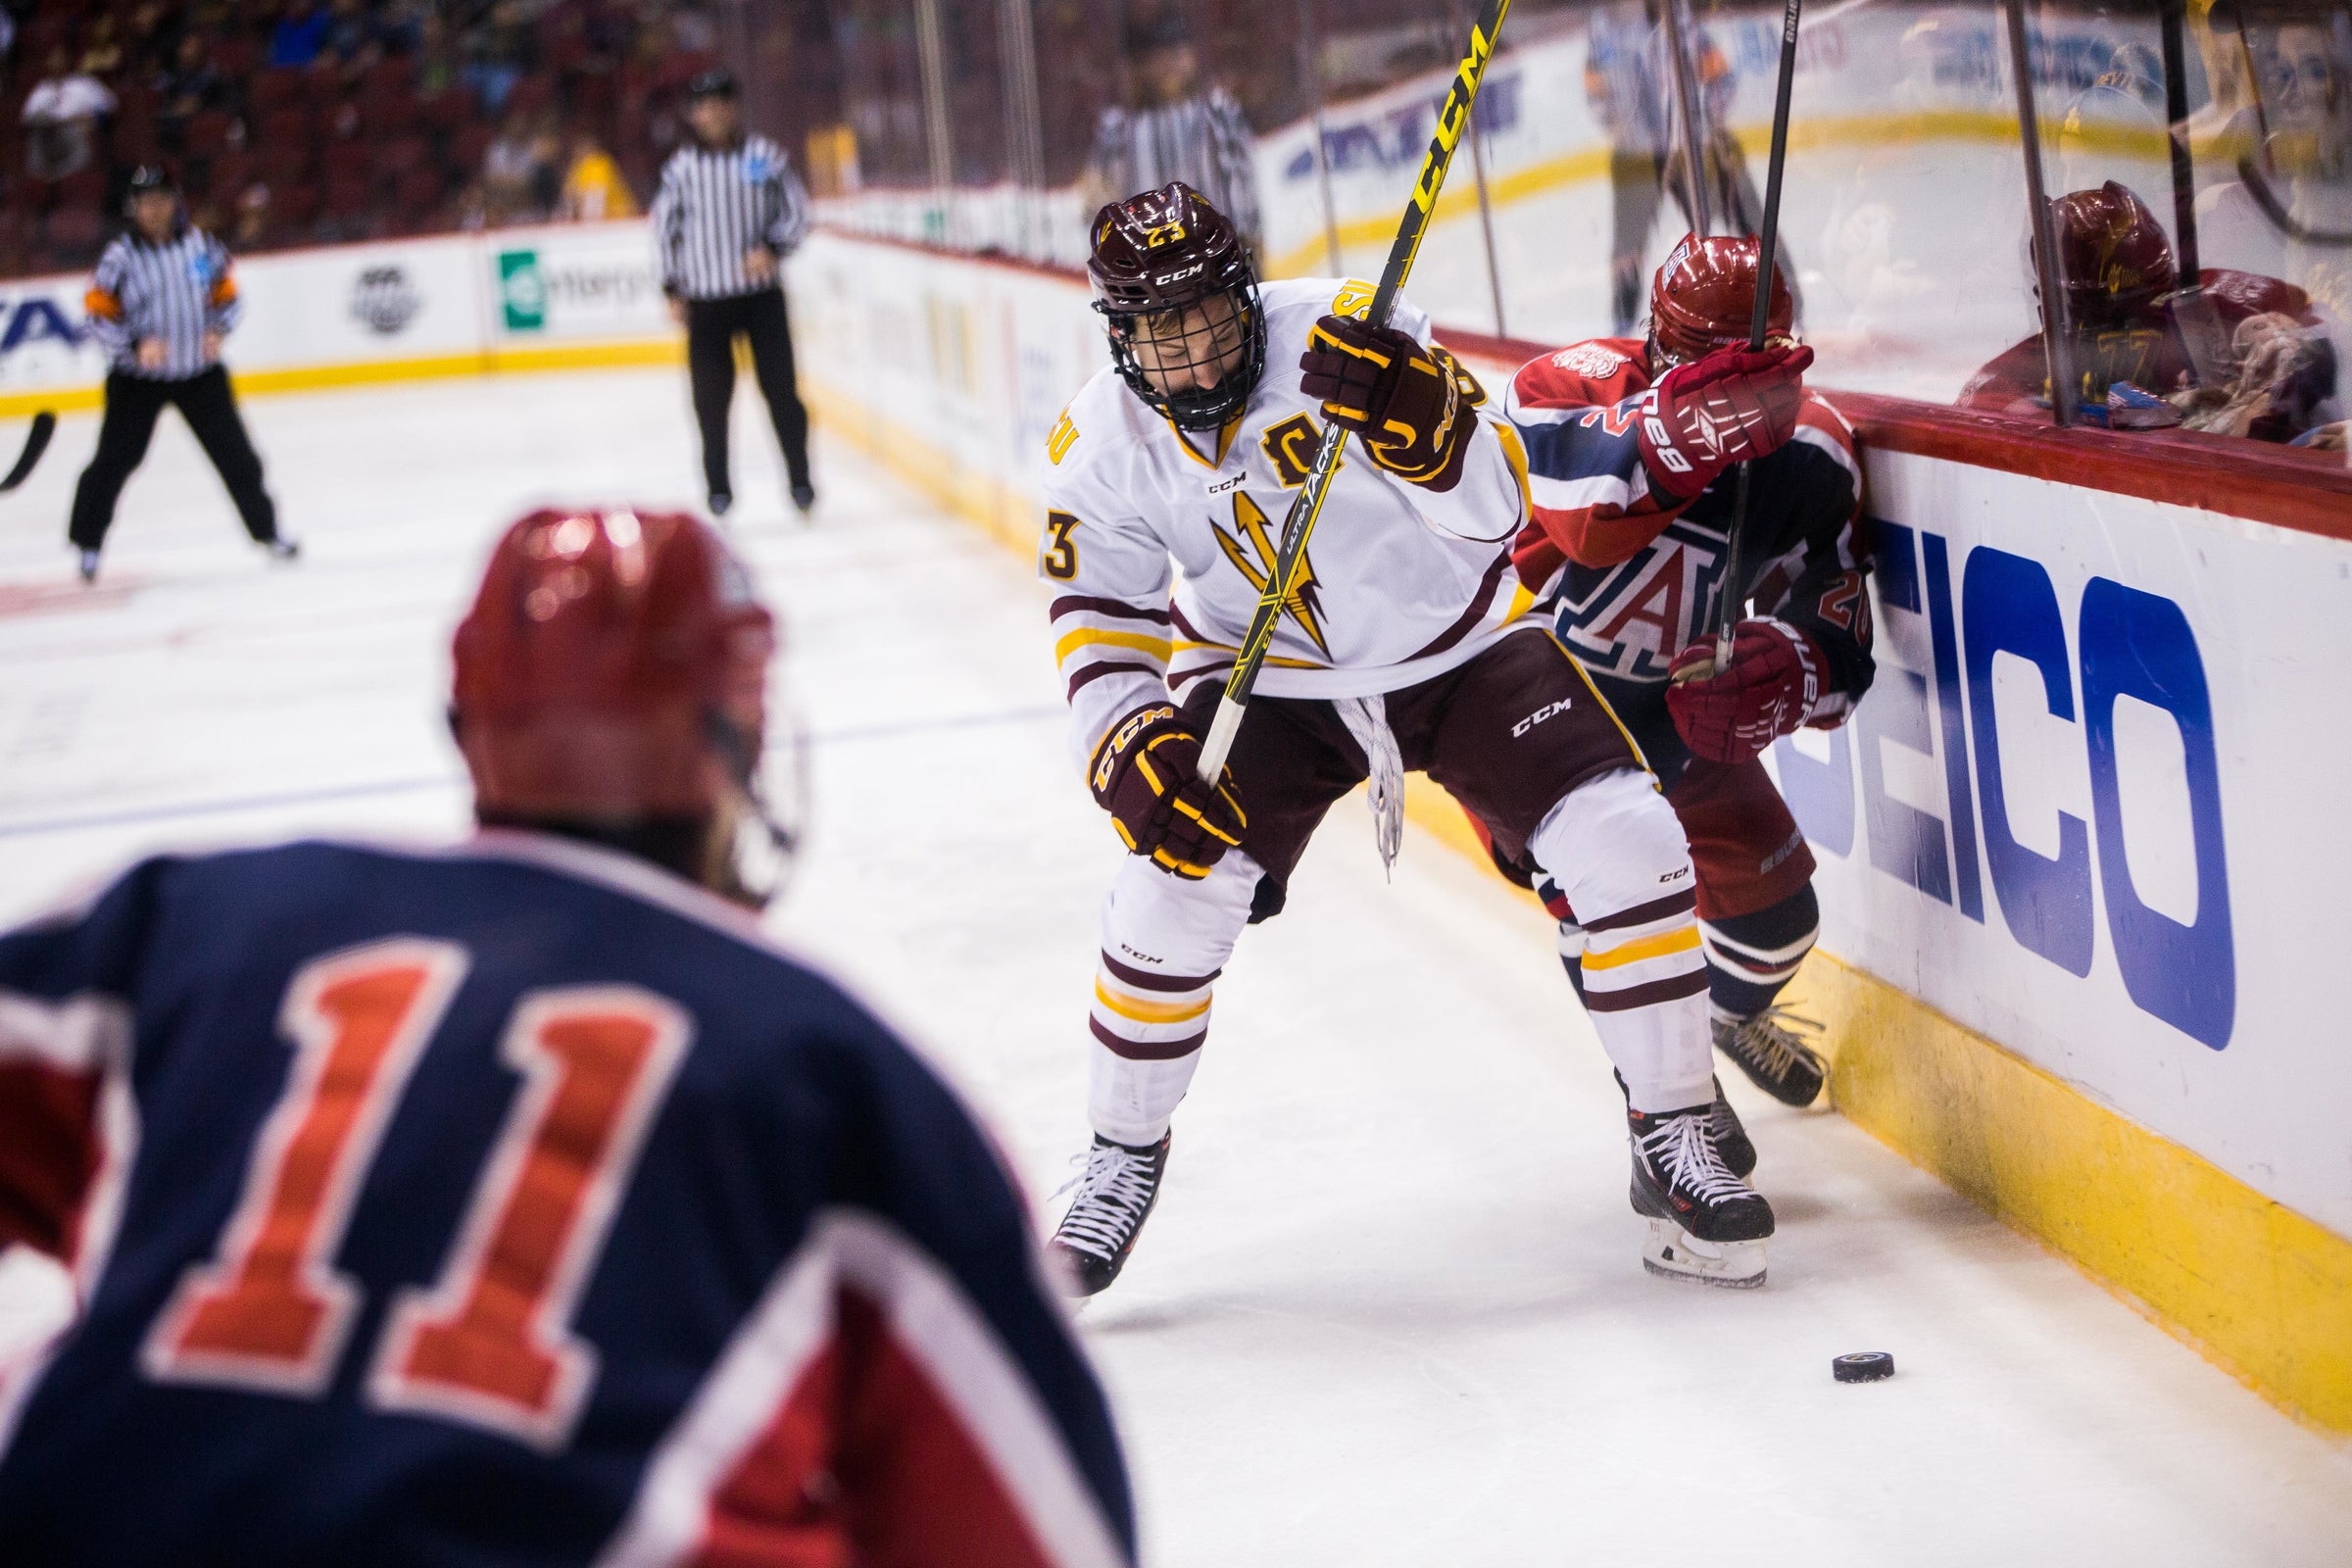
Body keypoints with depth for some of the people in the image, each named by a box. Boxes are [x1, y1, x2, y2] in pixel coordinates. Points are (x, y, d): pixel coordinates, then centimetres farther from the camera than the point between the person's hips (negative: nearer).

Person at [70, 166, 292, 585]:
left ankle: (266, 530, 19)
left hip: (199, 371, 2)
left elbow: (227, 295, 7)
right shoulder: (120, 257, -11)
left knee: (235, 453, 4)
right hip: (137, 377, -2)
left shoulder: (202, 245, -3)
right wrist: (135, 346, -23)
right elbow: (99, 316, -9)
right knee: (115, 458, -2)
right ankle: (87, 541, 13)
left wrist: (217, 330, -11)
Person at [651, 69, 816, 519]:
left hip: (762, 293, -1)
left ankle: (799, 477, 10)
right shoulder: (680, 167, 1)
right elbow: (665, 226, 8)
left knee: (779, 385, 1)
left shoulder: (766, 157, 0)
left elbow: (796, 212, 4)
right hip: (706, 298, 1)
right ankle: (718, 483, 13)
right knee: (711, 394, 2)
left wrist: (772, 248, -13)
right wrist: (672, 290, 4)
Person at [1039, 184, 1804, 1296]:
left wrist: (1422, 421, -46)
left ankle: (1675, 1143, 0)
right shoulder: (1105, 445, -13)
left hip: (1461, 648, -1)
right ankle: (1123, 1157, 7)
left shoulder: (1348, 337, -24)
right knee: (1178, 884, -18)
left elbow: (1496, 509, -26)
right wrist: (1130, 748, -25)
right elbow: (1102, 621, -8)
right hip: (1270, 681, 1)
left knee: (1625, 848, -18)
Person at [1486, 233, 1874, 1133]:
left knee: (1777, 905, 6)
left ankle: (1733, 1012, 43)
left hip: (1670, 701, 5)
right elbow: (1583, 517, -51)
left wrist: (1787, 672, -36)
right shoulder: (1574, 388, -28)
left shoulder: (1809, 456, -15)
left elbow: (1841, 645, -13)